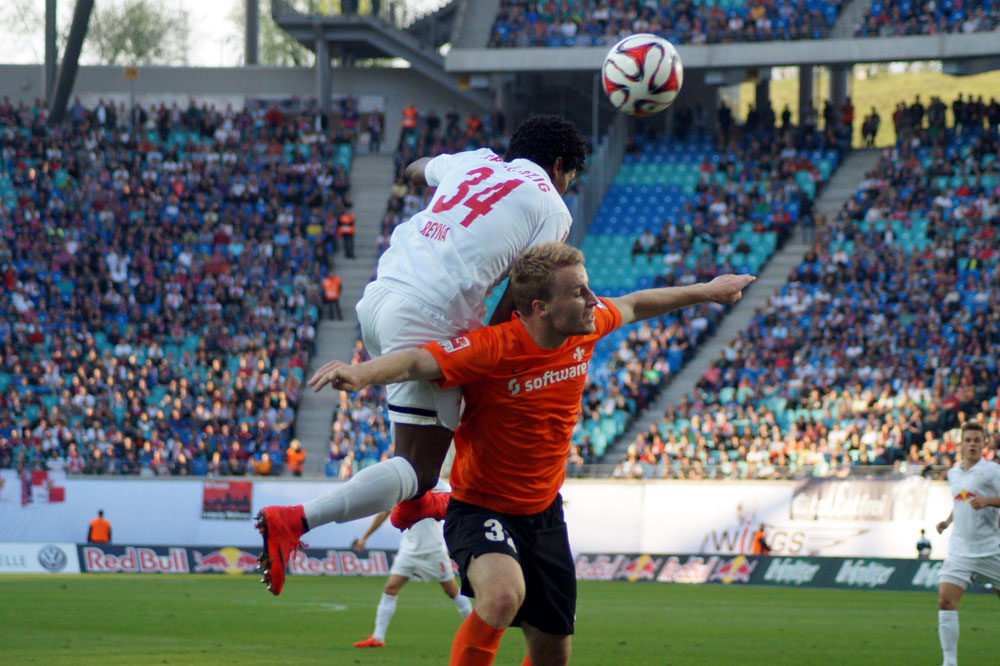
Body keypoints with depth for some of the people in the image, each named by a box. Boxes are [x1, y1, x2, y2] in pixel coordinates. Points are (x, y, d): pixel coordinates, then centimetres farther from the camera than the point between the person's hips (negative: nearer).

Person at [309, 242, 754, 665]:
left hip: (544, 512, 7)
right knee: (504, 595, -37)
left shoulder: (585, 329, -6)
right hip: (481, 510, -7)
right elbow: (417, 362, -39)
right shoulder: (492, 348, -27)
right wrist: (361, 373, -60)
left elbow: (633, 306, 15)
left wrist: (705, 292, 28)